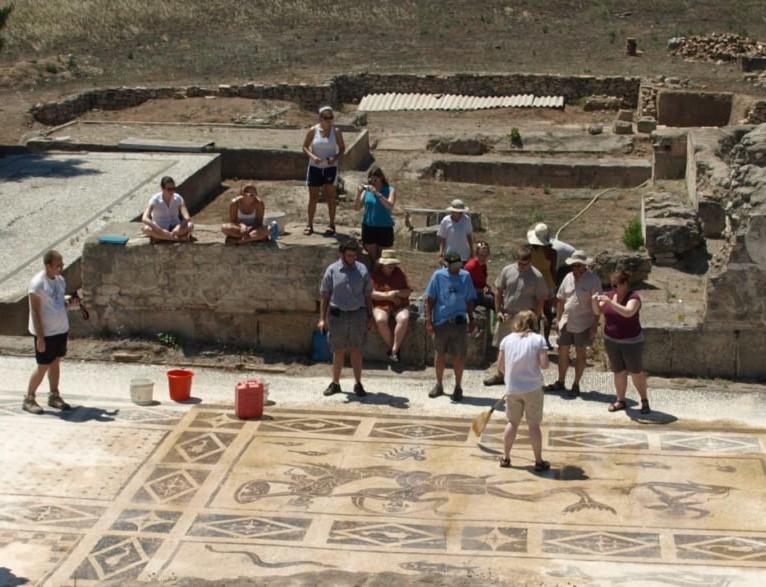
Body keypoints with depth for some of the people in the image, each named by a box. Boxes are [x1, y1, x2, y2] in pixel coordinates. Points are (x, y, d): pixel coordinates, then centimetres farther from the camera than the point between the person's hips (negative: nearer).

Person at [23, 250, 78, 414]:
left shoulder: (60, 280, 6)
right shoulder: (37, 283, -18)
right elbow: (35, 311, -18)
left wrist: (69, 303, -4)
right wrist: (40, 337, -20)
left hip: (61, 330, 7)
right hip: (45, 333, -7)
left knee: (56, 363, 14)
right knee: (43, 366, -1)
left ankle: (54, 396, 25)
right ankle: (29, 399, 12)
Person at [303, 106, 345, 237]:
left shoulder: (336, 131, -3)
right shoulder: (313, 130, -3)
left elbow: (342, 148, 3)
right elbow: (305, 147, 0)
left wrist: (336, 158, -16)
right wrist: (313, 157, -18)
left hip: (330, 167, -1)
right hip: (315, 167, 1)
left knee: (330, 194, -4)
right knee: (313, 196, 5)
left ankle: (331, 224, 3)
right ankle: (310, 224, 15)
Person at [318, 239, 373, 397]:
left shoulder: (362, 270, 3)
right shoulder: (332, 271, -2)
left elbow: (368, 295, 9)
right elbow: (324, 295, 1)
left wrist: (370, 317, 7)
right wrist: (322, 318, -4)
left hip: (358, 314, 1)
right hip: (337, 314, -1)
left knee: (356, 351, 5)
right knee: (338, 351, 6)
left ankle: (358, 384, 13)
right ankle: (335, 383, 18)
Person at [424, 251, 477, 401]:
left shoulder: (465, 276, 4)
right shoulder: (438, 276, -2)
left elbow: (469, 300, 12)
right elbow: (430, 299, 0)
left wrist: (471, 320, 11)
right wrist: (429, 320, -5)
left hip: (459, 322, 1)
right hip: (441, 321, -1)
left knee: (459, 356, 2)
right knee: (439, 355, 9)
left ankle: (458, 387, 15)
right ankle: (439, 385, 24)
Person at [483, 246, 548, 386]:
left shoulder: (537, 277, -12)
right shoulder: (507, 271, -3)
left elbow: (540, 300, -8)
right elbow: (498, 291, 4)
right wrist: (498, 311, -1)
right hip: (506, 316, 3)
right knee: (503, 347, 13)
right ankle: (498, 374, 26)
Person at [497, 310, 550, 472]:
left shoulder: (507, 339, 2)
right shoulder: (538, 340, -6)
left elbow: (500, 364, 7)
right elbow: (544, 364, -12)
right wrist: (535, 363, 9)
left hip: (512, 389, 3)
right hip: (532, 388, -2)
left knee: (512, 422, 16)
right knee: (534, 425, 5)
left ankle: (505, 458, 24)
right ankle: (539, 461, 11)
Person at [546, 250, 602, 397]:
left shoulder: (593, 280, -11)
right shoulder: (568, 278, 6)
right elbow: (560, 300, 13)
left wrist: (594, 325, -15)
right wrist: (559, 319, 9)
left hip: (583, 324, -5)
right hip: (567, 323, 5)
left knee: (581, 354, 6)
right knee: (562, 351, 11)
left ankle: (576, 385, 16)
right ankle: (560, 382, 25)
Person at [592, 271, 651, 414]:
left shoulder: (633, 297, -17)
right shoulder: (610, 295, 2)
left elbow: (628, 312, -35)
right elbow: (598, 311, 4)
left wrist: (610, 302, -38)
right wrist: (595, 301, -16)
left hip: (631, 342, -5)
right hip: (611, 341, 5)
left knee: (636, 372, 3)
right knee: (619, 372, 12)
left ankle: (644, 401, 16)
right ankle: (620, 401, 21)